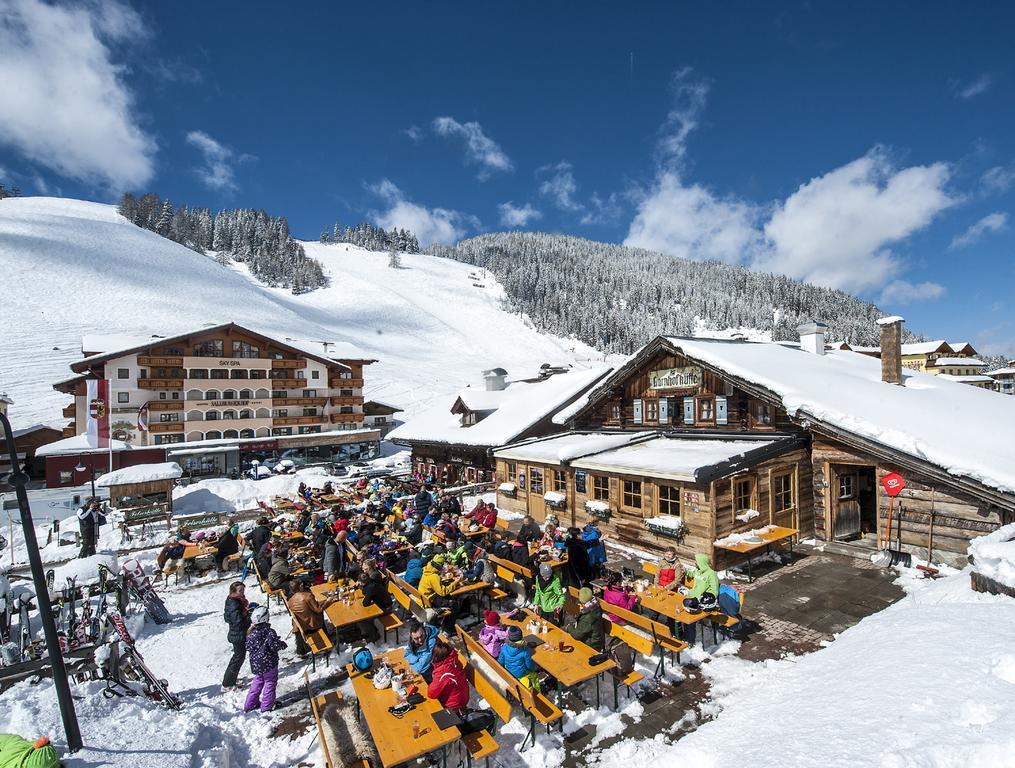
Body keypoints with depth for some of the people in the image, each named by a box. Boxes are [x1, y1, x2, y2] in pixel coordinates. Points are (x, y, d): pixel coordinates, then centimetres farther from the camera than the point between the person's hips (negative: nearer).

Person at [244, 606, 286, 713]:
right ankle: (267, 706, 15)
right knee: (270, 682, 10)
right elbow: (274, 646, -24)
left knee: (258, 681, 24)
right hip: (268, 663, -6)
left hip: (255, 663, 6)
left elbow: (248, 647, 2)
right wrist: (282, 644, -5)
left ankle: (249, 704, 30)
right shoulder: (269, 632, -22)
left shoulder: (251, 633, -7)